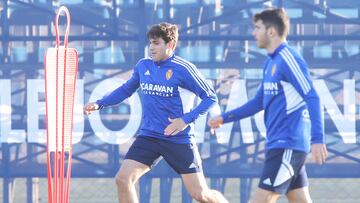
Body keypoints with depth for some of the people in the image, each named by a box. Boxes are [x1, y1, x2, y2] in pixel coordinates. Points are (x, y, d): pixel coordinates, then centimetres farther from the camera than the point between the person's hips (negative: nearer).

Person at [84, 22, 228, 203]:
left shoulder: (183, 69, -11)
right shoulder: (143, 66, 5)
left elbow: (210, 97, -7)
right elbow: (126, 90, 22)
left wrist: (186, 119, -17)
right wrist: (99, 104, 12)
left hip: (179, 139, -5)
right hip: (148, 136, 5)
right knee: (123, 179, -11)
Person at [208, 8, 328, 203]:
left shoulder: (288, 59, -13)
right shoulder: (271, 63, 15)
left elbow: (312, 98, -19)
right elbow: (259, 102, 25)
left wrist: (317, 139, -27)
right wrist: (225, 118, 22)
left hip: (288, 145, -9)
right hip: (278, 143, 9)